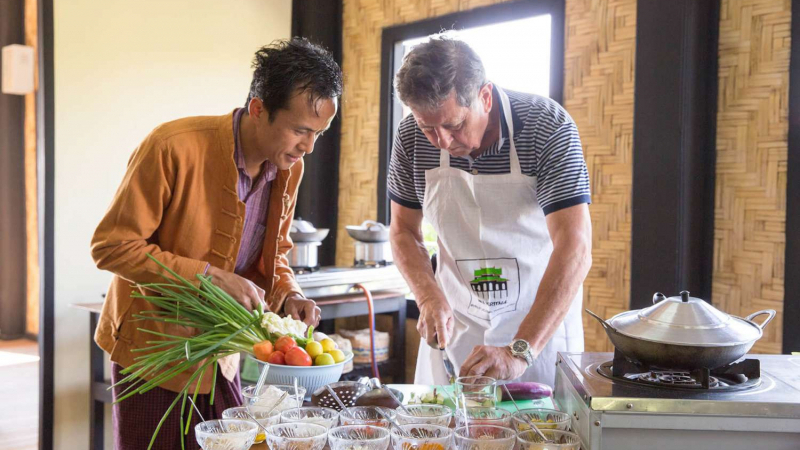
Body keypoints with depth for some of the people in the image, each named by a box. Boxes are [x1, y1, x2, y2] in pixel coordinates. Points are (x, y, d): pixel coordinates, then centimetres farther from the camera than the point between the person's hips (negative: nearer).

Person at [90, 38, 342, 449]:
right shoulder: (174, 147, -24)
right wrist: (208, 276, -27)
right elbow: (110, 245, -21)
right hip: (153, 348, -5)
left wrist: (288, 295, -10)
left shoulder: (289, 167, -3)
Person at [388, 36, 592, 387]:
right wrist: (430, 298, -14)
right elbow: (404, 230, 4)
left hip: (541, 324, -3)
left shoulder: (548, 126, -22)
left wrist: (519, 351, -35)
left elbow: (575, 249, -28)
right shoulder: (412, 137, -10)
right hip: (453, 324, 3)